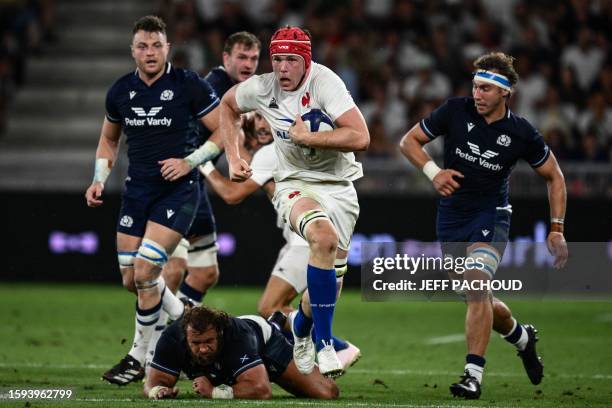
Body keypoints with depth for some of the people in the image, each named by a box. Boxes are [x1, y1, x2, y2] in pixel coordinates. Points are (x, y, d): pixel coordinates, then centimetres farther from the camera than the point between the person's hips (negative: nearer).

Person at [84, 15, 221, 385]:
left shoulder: (189, 86, -10)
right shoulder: (120, 91, 4)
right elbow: (109, 139, 21)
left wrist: (189, 162, -16)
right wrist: (100, 179, 6)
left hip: (178, 189, -6)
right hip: (137, 189, 6)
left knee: (145, 272, -15)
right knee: (131, 280, 4)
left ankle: (139, 358, 1)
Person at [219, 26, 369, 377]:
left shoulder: (324, 82, -20)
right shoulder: (262, 88, -9)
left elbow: (361, 138, -28)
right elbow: (228, 105, 16)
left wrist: (305, 137, -24)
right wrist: (233, 157, 9)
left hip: (339, 187, 1)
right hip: (295, 185, -1)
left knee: (331, 278, 6)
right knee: (323, 237, -33)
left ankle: (302, 329, 43)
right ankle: (324, 344, -28)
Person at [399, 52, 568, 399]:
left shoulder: (521, 134, -10)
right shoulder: (456, 111, -9)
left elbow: (554, 177, 4)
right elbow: (409, 141, 1)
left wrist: (557, 229, -2)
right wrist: (433, 171, -17)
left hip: (491, 217, -3)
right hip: (452, 218, 3)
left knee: (477, 286, -26)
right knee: (479, 300, 12)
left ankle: (473, 375, -25)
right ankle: (522, 337, 42)